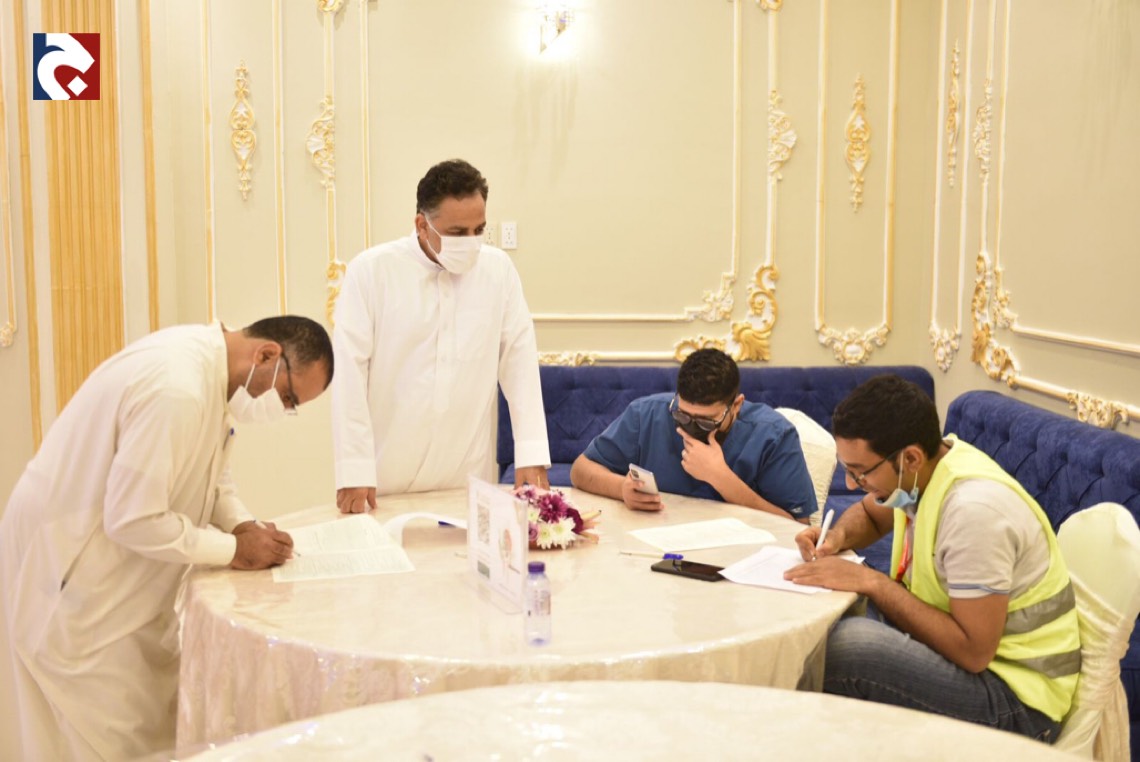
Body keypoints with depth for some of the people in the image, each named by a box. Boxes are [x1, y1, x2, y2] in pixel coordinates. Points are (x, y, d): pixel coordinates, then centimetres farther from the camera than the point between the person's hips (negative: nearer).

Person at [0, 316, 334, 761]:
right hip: (68, 565, -9)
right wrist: (234, 549, -20)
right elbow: (133, 520, -29)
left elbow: (202, 469, 12)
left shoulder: (211, 363, -1)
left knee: (158, 721, 15)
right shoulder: (176, 389, -31)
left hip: (115, 563, 9)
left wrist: (243, 525, -5)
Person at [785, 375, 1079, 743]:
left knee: (845, 645, -27)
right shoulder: (915, 471, -3)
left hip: (1015, 698, -8)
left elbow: (973, 651, -27)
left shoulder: (974, 508, -27)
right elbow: (868, 513, 20)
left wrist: (872, 582, -23)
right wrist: (837, 537, -2)